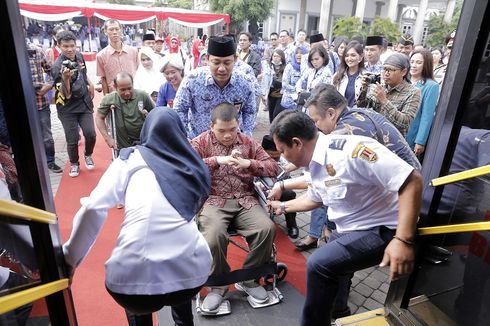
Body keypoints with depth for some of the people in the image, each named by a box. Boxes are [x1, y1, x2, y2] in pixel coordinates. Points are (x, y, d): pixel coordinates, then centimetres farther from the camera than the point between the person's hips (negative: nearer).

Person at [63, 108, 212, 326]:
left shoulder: (131, 158, 8)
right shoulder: (195, 167, 15)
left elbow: (94, 209, 1)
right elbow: (193, 209, 16)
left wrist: (69, 259, 12)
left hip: (134, 276, -2)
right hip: (192, 273, 2)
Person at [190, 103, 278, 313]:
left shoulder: (248, 143, 13)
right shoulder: (201, 142, 5)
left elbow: (274, 168, 8)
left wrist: (249, 163, -10)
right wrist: (216, 160, -20)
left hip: (245, 201, 3)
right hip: (213, 201, -2)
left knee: (267, 228, -24)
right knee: (214, 236, -32)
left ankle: (248, 279, 2)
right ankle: (218, 284, -2)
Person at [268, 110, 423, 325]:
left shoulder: (348, 150, -29)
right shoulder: (316, 164, 2)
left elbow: (412, 180, -30)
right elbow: (314, 199, 24)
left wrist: (403, 240, -36)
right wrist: (283, 207, 34)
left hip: (382, 229, -10)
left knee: (319, 264, -19)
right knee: (329, 264, 24)